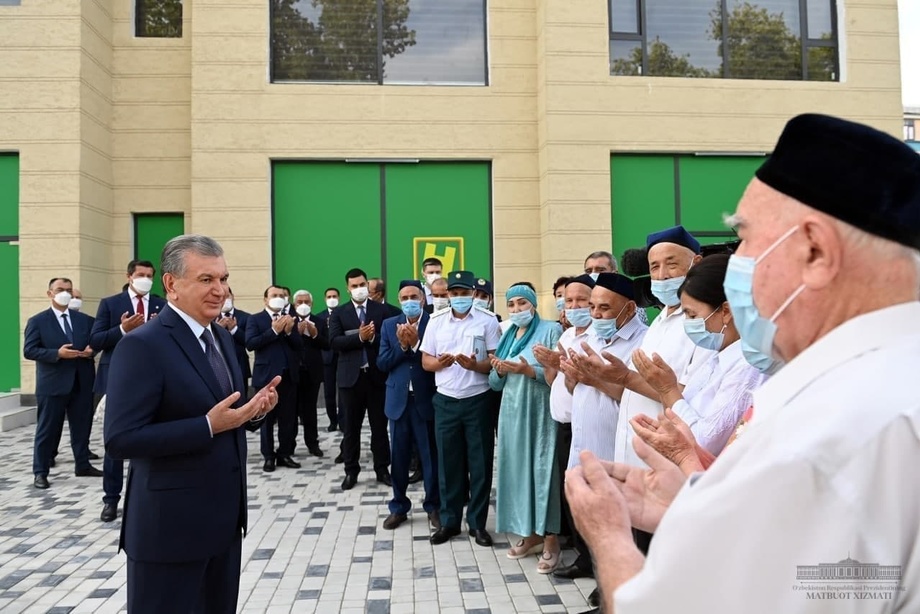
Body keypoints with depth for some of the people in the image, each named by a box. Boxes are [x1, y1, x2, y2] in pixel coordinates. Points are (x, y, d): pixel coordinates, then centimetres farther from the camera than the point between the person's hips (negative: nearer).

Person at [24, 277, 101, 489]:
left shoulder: (84, 320, 10)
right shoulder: (37, 321, -1)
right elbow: (29, 351, -8)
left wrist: (91, 350, -8)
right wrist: (57, 354, -20)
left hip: (82, 383, 4)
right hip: (52, 384, -4)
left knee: (82, 426, 11)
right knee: (47, 429, 3)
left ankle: (83, 465, 23)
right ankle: (40, 472, 12)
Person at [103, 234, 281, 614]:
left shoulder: (221, 337, 9)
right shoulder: (143, 346, -17)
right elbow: (120, 440, -22)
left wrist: (253, 410, -4)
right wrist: (208, 425, -27)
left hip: (224, 518, 8)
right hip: (170, 525, -8)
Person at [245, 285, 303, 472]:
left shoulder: (289, 319, 12)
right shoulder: (255, 319, 1)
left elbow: (300, 346, 4)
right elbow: (250, 344, -13)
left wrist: (290, 331, -12)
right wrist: (274, 331, -16)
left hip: (289, 375, 4)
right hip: (267, 375, -4)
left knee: (288, 419, 6)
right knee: (267, 418, 4)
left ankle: (285, 454, 16)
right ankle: (269, 456, 13)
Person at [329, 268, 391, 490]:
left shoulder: (381, 310, 4)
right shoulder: (339, 312, 4)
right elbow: (334, 342, -8)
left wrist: (373, 338, -18)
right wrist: (359, 337, -18)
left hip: (376, 375, 0)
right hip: (351, 376, 0)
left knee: (380, 425, 7)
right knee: (351, 427, 8)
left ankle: (382, 469, 17)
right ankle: (351, 471, 18)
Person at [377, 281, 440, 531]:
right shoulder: (389, 325, 7)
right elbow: (382, 363, 0)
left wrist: (415, 343, -19)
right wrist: (402, 345, -13)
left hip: (426, 399, -3)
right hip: (398, 400, 3)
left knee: (431, 456, 6)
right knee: (398, 456, 11)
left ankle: (433, 506, 22)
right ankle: (398, 507, 25)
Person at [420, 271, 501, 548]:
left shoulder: (488, 320, -3)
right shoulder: (436, 320, 6)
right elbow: (425, 361, 7)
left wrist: (475, 365, -24)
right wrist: (440, 362, -14)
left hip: (478, 401, -2)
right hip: (446, 401, 2)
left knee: (480, 463, 5)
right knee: (448, 463, 9)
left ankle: (478, 522, 18)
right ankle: (449, 521, 22)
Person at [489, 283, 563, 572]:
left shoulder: (551, 330, -3)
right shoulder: (508, 336, 16)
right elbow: (496, 383, 17)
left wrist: (530, 371, -22)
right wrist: (499, 371, -4)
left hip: (540, 413, -6)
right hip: (512, 413, 6)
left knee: (543, 470, -6)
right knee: (517, 469, 8)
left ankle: (550, 540, 3)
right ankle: (531, 533, 21)